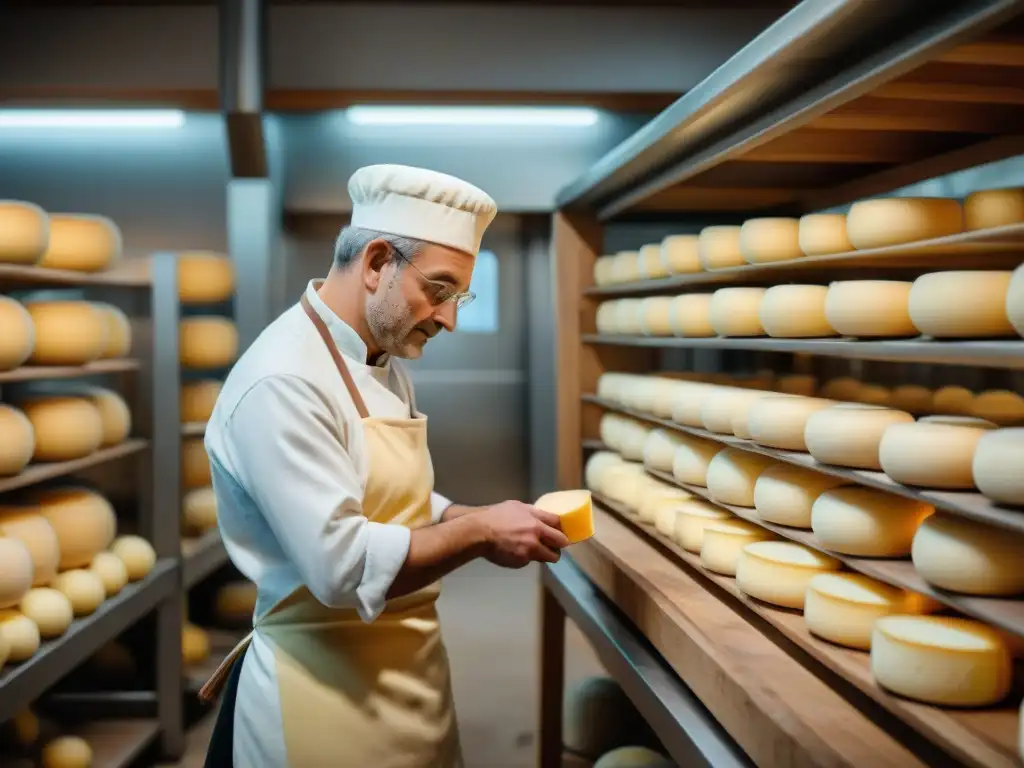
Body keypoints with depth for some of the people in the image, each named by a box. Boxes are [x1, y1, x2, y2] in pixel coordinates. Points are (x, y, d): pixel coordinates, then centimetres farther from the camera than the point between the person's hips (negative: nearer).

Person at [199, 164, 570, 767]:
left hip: (408, 671, 9)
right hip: (330, 691, -8)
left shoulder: (384, 364, 9)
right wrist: (479, 532, -19)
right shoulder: (284, 383, -22)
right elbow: (341, 565, -27)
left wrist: (482, 523, -1)